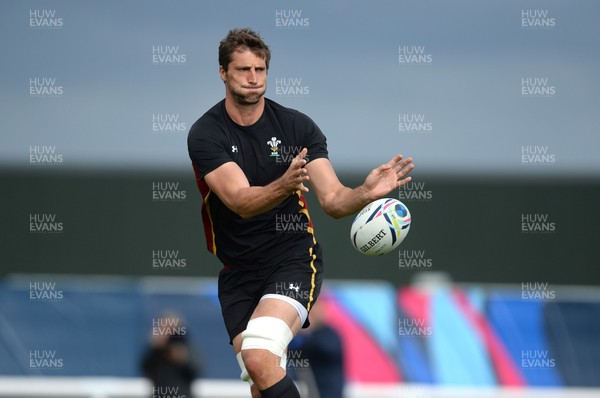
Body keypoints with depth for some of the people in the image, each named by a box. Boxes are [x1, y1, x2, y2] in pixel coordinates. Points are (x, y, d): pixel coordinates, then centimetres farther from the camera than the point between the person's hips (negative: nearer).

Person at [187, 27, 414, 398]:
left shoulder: (298, 125, -2)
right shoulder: (205, 134, -7)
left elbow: (333, 200, -7)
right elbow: (240, 201, -21)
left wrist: (366, 193, -29)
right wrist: (283, 186, -41)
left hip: (294, 259, -1)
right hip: (238, 270, 2)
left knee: (259, 357, -27)